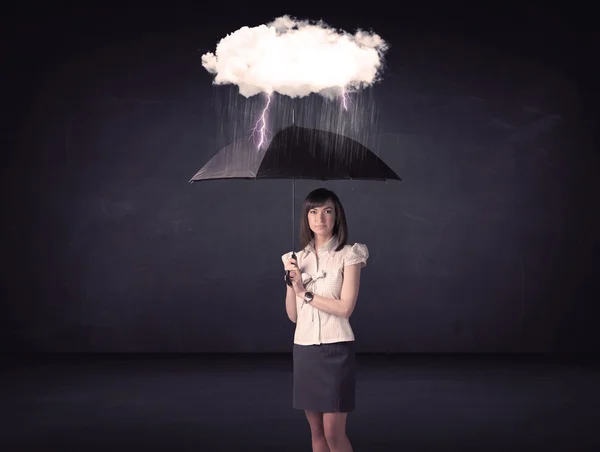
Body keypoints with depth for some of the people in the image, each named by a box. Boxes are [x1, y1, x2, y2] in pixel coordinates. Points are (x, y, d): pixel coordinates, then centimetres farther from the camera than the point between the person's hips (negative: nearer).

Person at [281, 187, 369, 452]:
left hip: (336, 350, -5)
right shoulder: (298, 259, 10)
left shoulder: (348, 255, -4)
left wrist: (305, 293, -10)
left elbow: (345, 308, -13)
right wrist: (291, 284, -6)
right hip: (304, 349, 5)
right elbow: (293, 315, 9)